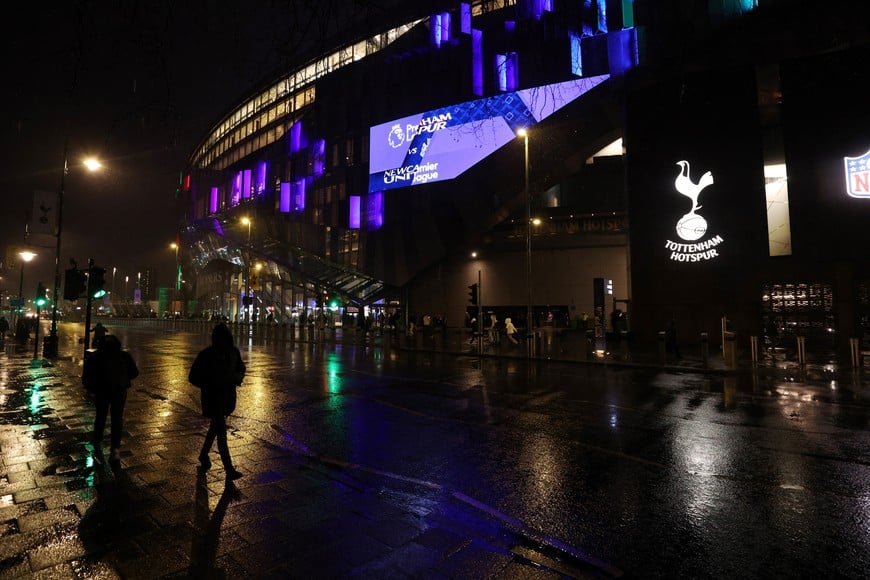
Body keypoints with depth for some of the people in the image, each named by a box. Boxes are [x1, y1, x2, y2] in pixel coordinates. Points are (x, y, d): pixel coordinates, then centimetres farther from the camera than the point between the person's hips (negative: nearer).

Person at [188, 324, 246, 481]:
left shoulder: (233, 352, -4)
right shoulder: (205, 355, -16)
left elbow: (241, 368, 11)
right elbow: (193, 377, -9)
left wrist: (238, 378, -10)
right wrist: (209, 384, -22)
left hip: (227, 396, 5)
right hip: (212, 398, -5)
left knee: (215, 427, 22)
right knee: (221, 432, -8)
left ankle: (204, 455, 46)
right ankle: (229, 470, -4)